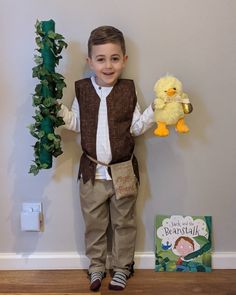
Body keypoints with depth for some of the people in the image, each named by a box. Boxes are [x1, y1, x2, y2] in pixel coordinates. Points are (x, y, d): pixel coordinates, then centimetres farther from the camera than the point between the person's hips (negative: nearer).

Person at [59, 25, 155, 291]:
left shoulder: (128, 91, -4)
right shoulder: (82, 90, -1)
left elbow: (136, 127, -2)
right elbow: (76, 123, 2)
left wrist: (154, 111, -15)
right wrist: (58, 109, -12)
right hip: (92, 171, 1)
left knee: (123, 222, 13)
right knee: (94, 223, 14)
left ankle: (122, 267, 31)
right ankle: (96, 266, 33)